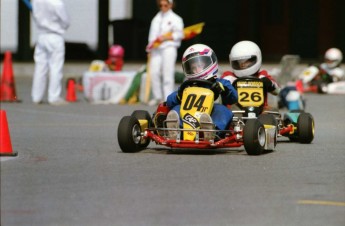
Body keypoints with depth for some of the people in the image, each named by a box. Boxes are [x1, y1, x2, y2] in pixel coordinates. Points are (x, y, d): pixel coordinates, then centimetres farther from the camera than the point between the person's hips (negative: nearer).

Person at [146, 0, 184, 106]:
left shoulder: (175, 19, 3)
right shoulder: (156, 19, 17)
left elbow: (179, 34, -4)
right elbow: (152, 35, 19)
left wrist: (166, 38, -14)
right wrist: (150, 49, 13)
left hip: (169, 47, -5)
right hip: (156, 49, 5)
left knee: (167, 73, -10)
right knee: (154, 72, -3)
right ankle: (157, 97, 8)